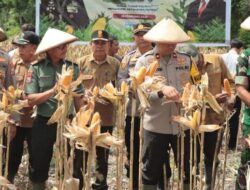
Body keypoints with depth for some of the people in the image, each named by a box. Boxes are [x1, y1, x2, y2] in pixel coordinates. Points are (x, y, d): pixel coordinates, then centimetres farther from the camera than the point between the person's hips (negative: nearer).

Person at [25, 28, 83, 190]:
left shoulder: (72, 67, 1)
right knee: (39, 165, 10)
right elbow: (31, 100, -10)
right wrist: (52, 91, -21)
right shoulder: (36, 68, -5)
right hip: (44, 123, -1)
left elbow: (77, 97, 3)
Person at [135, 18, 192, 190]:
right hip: (156, 125, -2)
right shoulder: (144, 61, -4)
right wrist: (161, 90, -27)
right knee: (151, 171, 9)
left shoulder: (186, 60, 6)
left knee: (188, 170, 12)